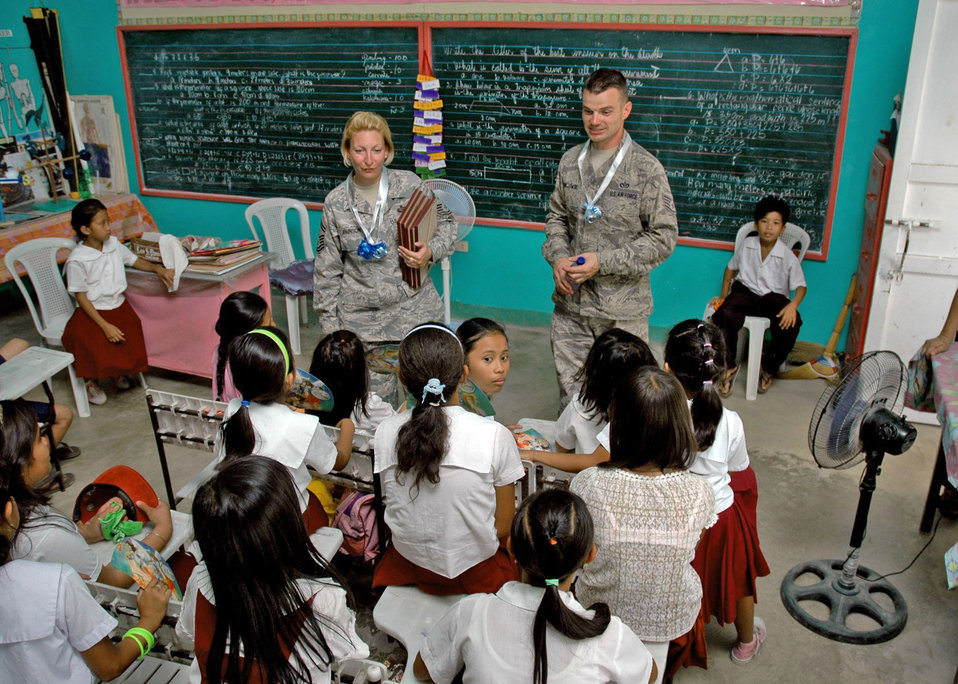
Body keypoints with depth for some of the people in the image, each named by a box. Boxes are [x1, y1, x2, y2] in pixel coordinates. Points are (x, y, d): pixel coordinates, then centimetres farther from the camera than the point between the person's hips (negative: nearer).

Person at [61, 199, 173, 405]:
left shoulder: (114, 244, -2)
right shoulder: (77, 260, -16)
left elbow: (135, 261, 16)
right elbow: (81, 297, -13)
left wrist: (157, 269, -4)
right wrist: (105, 326, -20)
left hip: (119, 306, 5)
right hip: (92, 311, -5)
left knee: (133, 342, -14)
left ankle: (121, 372, 20)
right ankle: (91, 382, 10)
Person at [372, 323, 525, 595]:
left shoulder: (385, 432, -12)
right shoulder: (495, 436, -22)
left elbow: (392, 504, 1)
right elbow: (503, 527, -11)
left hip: (405, 569, 5)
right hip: (475, 572, -4)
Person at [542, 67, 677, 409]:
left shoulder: (647, 169, -9)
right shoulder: (571, 160, 6)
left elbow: (663, 237, -10)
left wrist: (603, 262, -18)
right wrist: (557, 257, -4)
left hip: (622, 311, -4)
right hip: (570, 303, 4)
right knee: (570, 399, 13)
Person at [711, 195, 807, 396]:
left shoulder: (787, 256, -6)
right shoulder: (747, 245, 2)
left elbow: (801, 286, -8)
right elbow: (731, 268, 17)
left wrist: (793, 305, -29)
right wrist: (723, 296, 11)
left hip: (773, 296, -1)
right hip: (745, 291, 1)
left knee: (790, 324, -32)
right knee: (724, 315, -34)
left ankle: (768, 370, -5)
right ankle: (729, 367, -15)